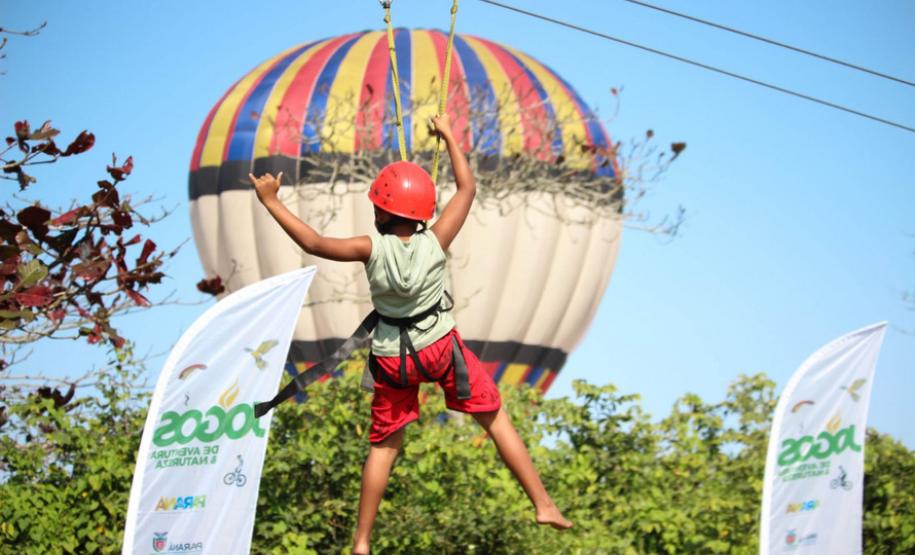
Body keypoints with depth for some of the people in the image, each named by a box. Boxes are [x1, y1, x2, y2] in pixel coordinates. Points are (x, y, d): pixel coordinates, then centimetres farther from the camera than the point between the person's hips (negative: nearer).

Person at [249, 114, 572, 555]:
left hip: (392, 359, 1)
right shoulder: (435, 243, -15)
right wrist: (449, 136, 7)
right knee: (496, 420, 12)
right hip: (441, 346, 0)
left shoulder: (372, 249, -18)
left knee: (384, 447, 13)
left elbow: (314, 243, -16)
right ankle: (543, 505, 11)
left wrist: (271, 202, -9)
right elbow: (467, 189, -3)